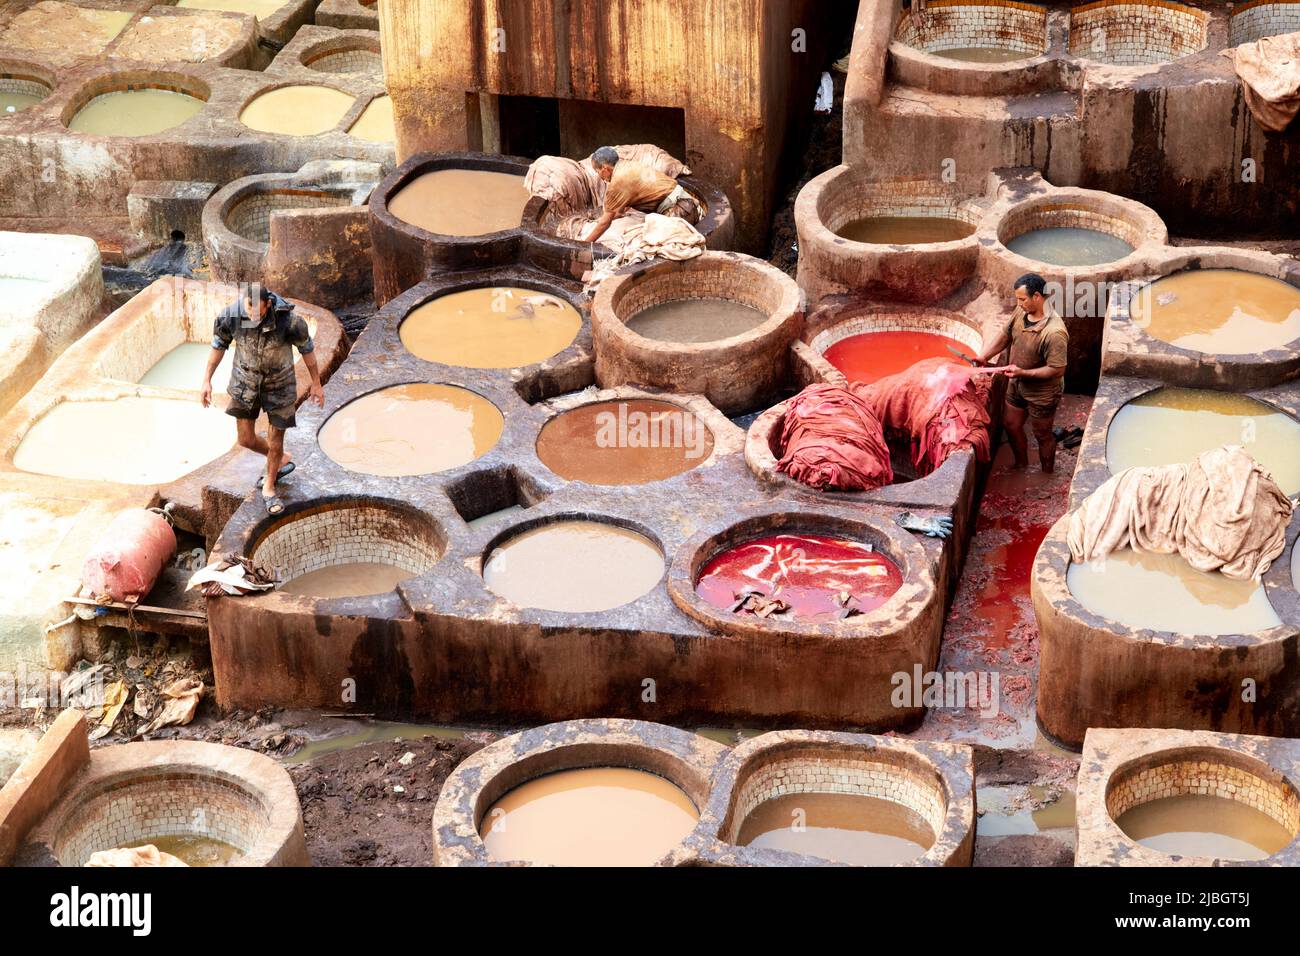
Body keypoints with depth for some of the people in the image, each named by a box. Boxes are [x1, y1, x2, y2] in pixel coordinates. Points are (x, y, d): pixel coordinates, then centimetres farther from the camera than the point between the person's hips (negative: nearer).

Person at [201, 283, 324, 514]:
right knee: (246, 439, 8)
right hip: (245, 381, 2)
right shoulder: (230, 316, -24)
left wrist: (316, 384, 1)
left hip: (279, 383, -2)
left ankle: (270, 487, 35)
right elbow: (219, 345, -4)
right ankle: (282, 460, 39)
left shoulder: (289, 322, -30)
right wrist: (206, 380, 1)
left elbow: (306, 348, -11)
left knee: (275, 443, 8)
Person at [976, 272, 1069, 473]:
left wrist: (1022, 373, -31)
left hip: (1042, 394, -8)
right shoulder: (1021, 311, -12)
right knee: (1011, 425, 24)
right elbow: (1005, 335, 5)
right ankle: (1021, 465, 49)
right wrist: (984, 356, -6)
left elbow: (1057, 370, -31)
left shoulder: (1055, 332, -36)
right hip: (1017, 386, 8)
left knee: (1042, 435, 14)